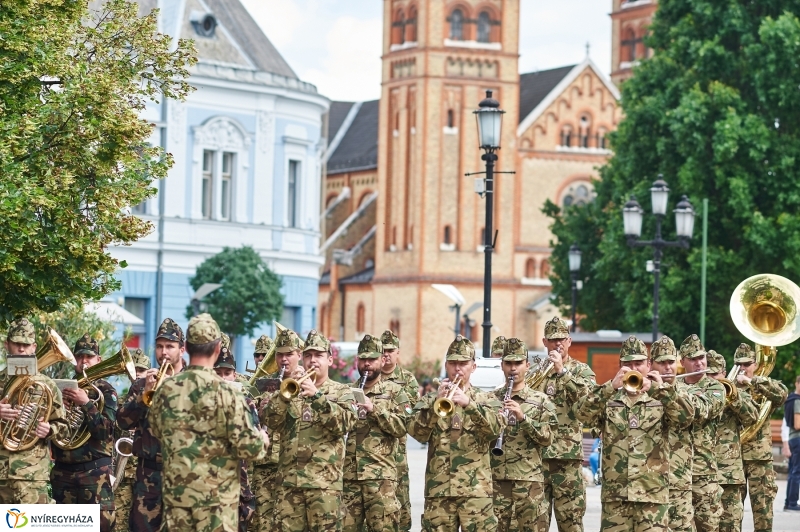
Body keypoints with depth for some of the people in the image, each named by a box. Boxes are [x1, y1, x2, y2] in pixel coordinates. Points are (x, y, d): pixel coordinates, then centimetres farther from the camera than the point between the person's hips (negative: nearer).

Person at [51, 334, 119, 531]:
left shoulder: (105, 391, 1)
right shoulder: (63, 388, 14)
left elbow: (105, 430, -11)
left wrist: (86, 403, -21)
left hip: (95, 471, -5)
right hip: (63, 470, 5)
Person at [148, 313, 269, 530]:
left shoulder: (165, 390, 0)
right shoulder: (226, 392, -14)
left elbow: (156, 431, 17)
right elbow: (248, 446, -15)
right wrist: (262, 441, 7)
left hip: (176, 490, 4)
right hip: (217, 493, -4)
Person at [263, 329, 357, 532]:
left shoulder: (340, 392, 8)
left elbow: (345, 424, -10)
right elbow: (269, 421, 2)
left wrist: (316, 395, -18)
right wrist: (286, 393, -13)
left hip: (324, 481, -3)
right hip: (289, 480, 3)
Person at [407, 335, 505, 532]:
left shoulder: (486, 400, 11)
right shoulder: (430, 400, 13)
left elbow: (496, 428, -8)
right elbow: (417, 432, -2)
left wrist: (469, 403, -21)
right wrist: (436, 403, -15)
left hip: (476, 488, -1)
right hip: (438, 488, 1)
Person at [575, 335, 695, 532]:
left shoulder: (661, 400, 7)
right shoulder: (609, 400, 10)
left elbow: (686, 417, -10)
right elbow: (582, 412, -8)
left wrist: (660, 388, -21)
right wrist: (611, 386, -19)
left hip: (653, 494, -1)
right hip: (615, 494, 1)